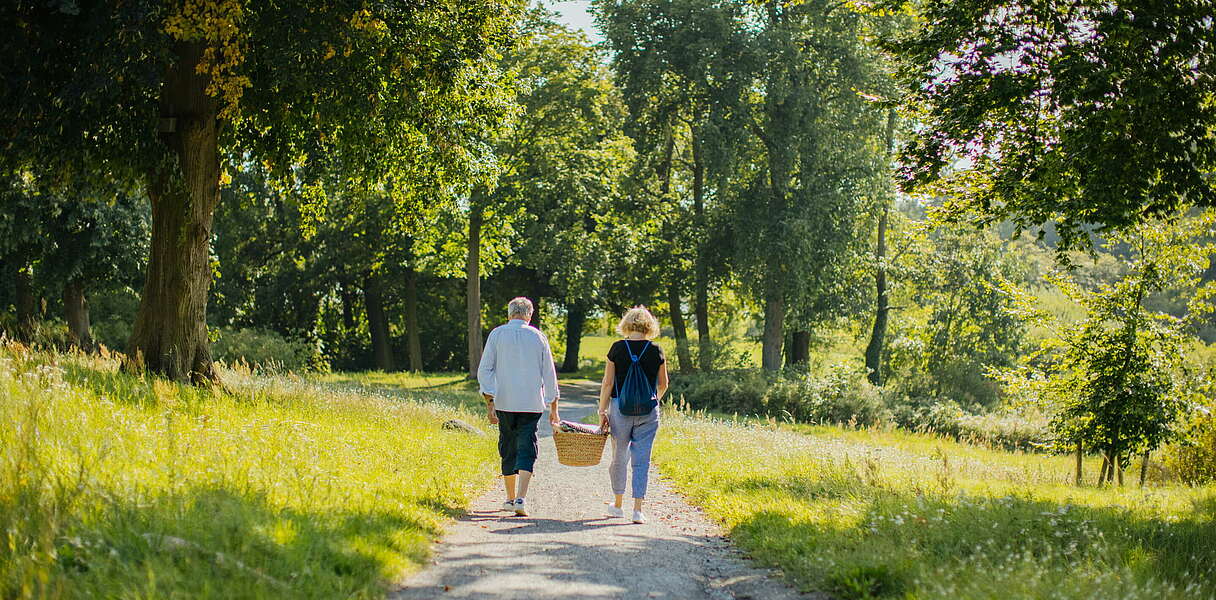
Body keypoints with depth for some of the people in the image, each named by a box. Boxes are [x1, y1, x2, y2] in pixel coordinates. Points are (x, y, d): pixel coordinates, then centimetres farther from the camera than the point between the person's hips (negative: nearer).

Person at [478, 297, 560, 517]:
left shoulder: (497, 334, 3)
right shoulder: (538, 337, 4)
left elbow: (484, 371, -2)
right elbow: (549, 375, 7)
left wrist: (489, 403, -1)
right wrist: (553, 408, 15)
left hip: (504, 403, 1)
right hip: (531, 404, -1)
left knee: (508, 449, 13)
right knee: (526, 449, -3)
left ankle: (510, 498, 22)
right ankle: (520, 499, -19)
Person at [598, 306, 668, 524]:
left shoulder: (618, 348, -5)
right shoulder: (656, 350, -1)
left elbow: (607, 383, -4)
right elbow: (663, 385, 9)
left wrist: (602, 410, 4)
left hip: (620, 408, 0)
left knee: (619, 457, 14)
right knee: (641, 459, 3)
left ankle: (618, 504, 26)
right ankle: (638, 509, -3)